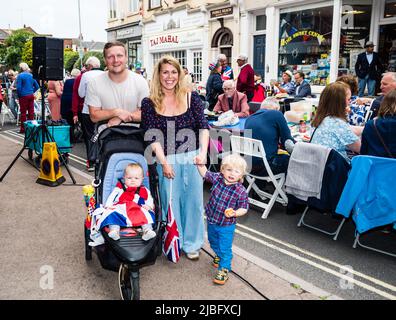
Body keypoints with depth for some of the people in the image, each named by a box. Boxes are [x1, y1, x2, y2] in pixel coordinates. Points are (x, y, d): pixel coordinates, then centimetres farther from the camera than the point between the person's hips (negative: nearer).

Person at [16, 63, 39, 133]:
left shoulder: (20, 76, -8)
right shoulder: (31, 75, 8)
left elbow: (18, 87, -12)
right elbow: (37, 86, 11)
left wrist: (19, 95, 0)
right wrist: (32, 92, 14)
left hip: (24, 96, -5)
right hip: (31, 95, 5)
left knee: (23, 112, 0)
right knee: (31, 112, 8)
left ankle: (23, 128, 3)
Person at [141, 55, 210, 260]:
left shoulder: (192, 98, 3)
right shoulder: (150, 103, 0)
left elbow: (203, 126, -3)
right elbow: (152, 136, -4)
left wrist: (203, 153, -17)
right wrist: (164, 162, -12)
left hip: (192, 157, 1)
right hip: (167, 159, -1)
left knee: (193, 200, 8)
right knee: (170, 201, 6)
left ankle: (191, 243, 27)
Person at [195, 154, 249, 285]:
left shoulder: (241, 191, -24)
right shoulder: (217, 178, -12)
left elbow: (244, 208, -16)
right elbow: (205, 173, 6)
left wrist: (234, 213, -33)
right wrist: (200, 164, -9)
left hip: (226, 226, -5)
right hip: (211, 221, 6)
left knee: (225, 248, 5)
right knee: (213, 242, 29)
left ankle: (223, 270, 24)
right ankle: (219, 256, 58)